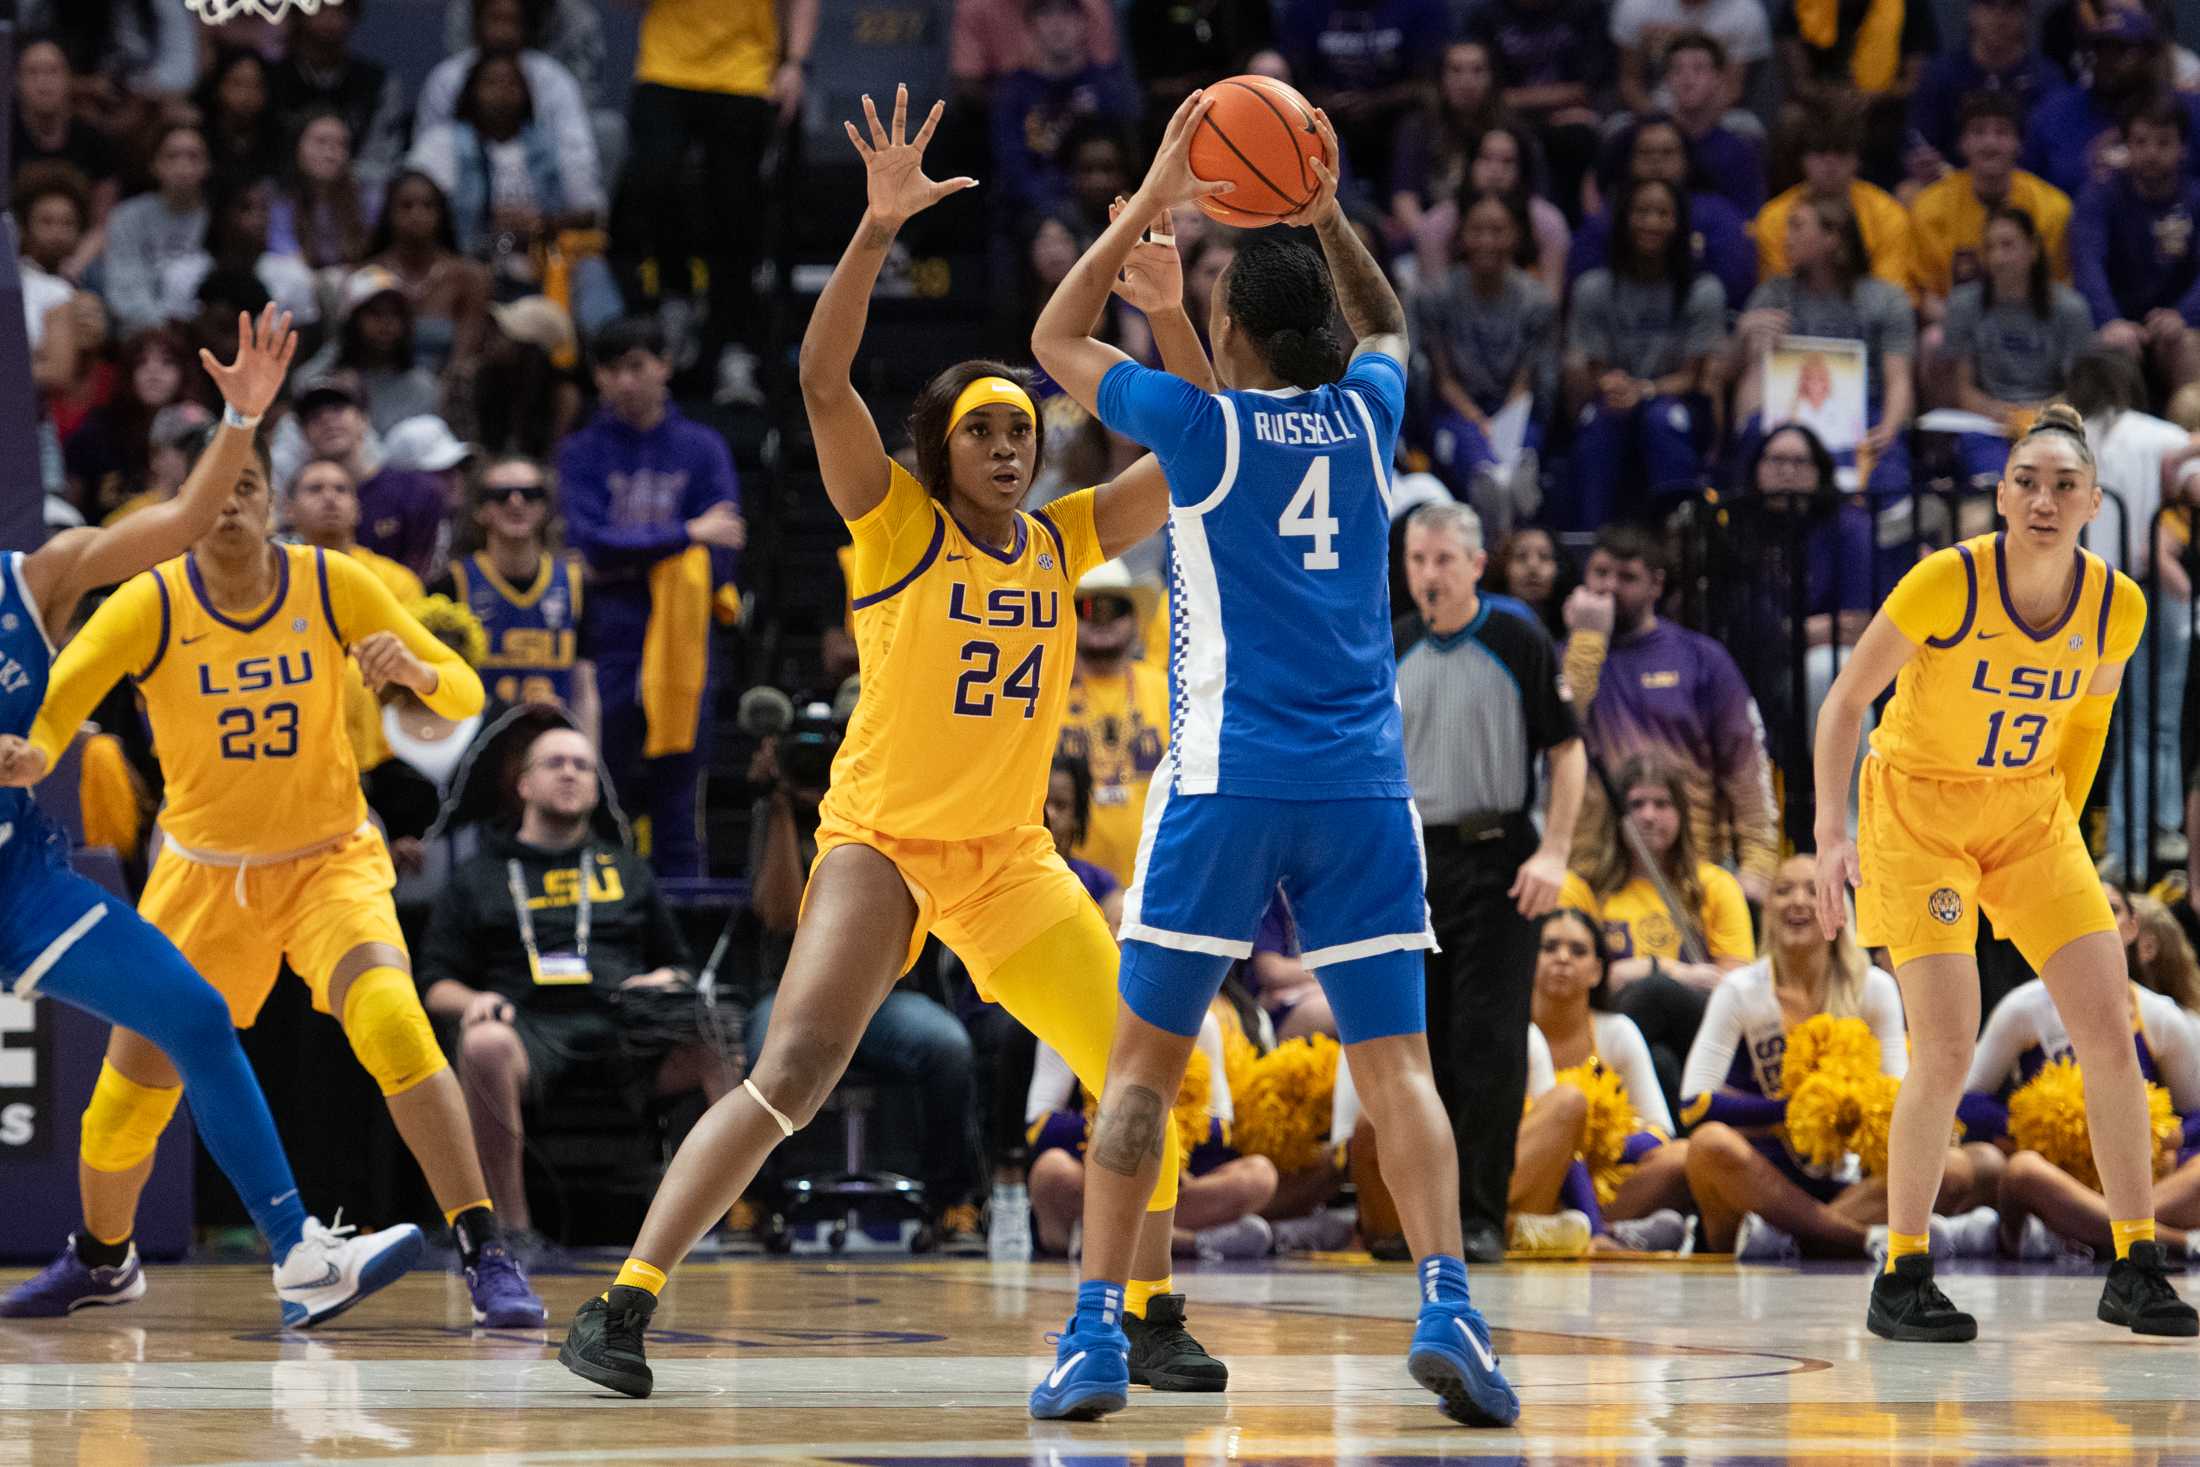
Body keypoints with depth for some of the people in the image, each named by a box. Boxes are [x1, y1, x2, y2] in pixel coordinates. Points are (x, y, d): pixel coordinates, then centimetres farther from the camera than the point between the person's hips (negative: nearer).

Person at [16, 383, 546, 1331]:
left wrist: (416, 670, -31)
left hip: (329, 858, -1)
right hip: (203, 875, 1)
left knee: (390, 1020, -28)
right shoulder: (150, 606, -14)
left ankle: (485, 1257, -26)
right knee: (128, 1093, 5)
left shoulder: (334, 587, -12)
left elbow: (465, 696, -8)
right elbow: (46, 713, -23)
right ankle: (101, 1259, 37)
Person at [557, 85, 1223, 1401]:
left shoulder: (1063, 542, 7)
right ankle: (623, 1305, -15)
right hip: (881, 838, -5)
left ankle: (1151, 1320, 13)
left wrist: (1170, 316, -11)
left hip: (1012, 859, 5)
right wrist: (880, 226, -30)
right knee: (788, 1080, -19)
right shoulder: (896, 527, -6)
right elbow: (823, 379, -19)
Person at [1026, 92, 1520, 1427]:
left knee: (1145, 1056, 5)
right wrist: (1325, 214, 26)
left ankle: (1098, 1331, -2)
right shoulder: (1368, 413, 8)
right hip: (1364, 783, 3)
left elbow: (1056, 338, 15)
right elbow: (1388, 325, 34)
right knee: (1397, 1061, 2)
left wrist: (1154, 203, 14)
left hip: (1227, 780, -3)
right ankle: (1448, 1308, -15)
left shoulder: (1202, 424, -1)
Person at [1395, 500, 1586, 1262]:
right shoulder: (1388, 652, 9)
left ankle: (1482, 1217, -4)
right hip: (1412, 862, 4)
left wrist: (1553, 853, -12)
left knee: (1489, 1047, -8)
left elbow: (1568, 752, -2)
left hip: (1497, 862, -4)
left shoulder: (1520, 644, -3)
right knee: (1425, 1048, 5)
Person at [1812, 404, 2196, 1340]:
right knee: (1946, 1052, -15)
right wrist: (1832, 832, -21)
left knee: (2109, 1035, -3)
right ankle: (1901, 1281, -2)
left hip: (2030, 812, 4)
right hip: (1917, 807, -4)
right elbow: (1847, 700, -13)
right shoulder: (1947, 583, -22)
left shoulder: (2117, 607, -10)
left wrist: (2061, 825, 13)